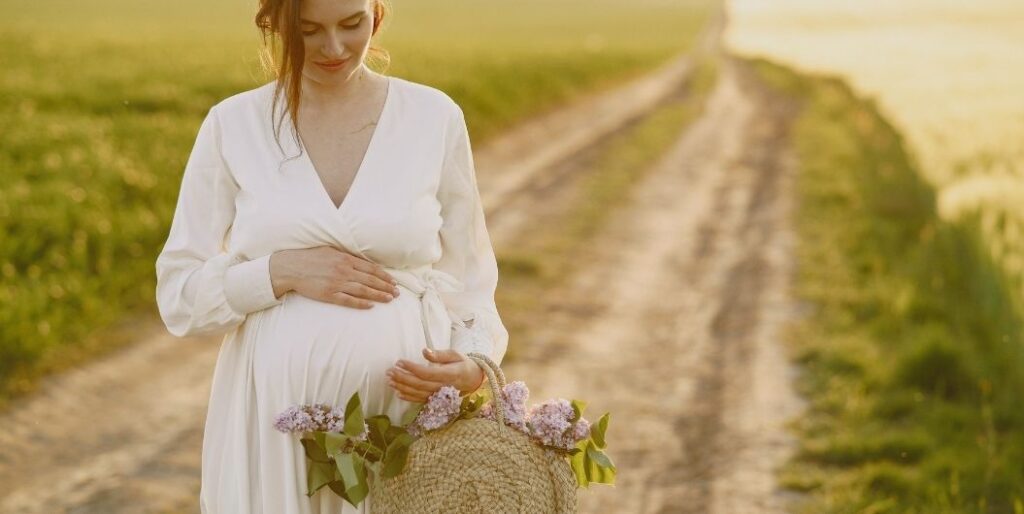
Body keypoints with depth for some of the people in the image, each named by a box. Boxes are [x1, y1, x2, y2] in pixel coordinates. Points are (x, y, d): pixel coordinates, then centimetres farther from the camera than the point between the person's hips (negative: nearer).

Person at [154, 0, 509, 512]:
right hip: (274, 421, 0)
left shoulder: (435, 117, 0)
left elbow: (467, 283, 4)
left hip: (407, 409, 0)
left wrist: (472, 365, -15)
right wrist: (283, 272, -15)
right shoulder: (232, 125, -1)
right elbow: (179, 296, 0)